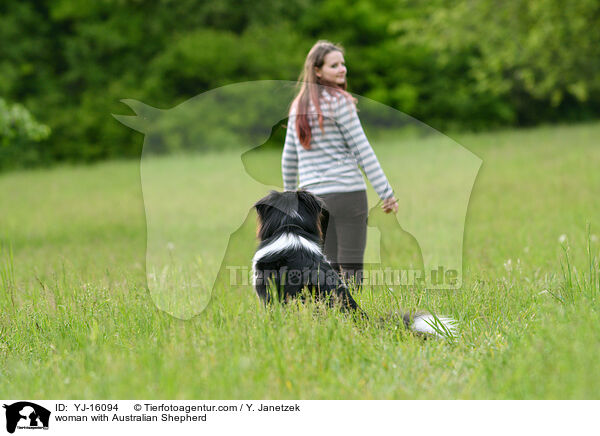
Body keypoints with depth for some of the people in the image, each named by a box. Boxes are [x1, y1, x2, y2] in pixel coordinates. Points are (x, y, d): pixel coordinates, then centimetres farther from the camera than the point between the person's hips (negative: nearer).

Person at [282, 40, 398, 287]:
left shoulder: (298, 106, 11)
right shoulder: (339, 102, -8)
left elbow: (289, 157, 17)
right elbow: (362, 150, -10)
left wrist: (289, 194, 30)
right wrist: (386, 193, -8)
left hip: (314, 196, 7)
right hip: (347, 192, -6)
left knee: (329, 266, 11)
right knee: (351, 268, -4)